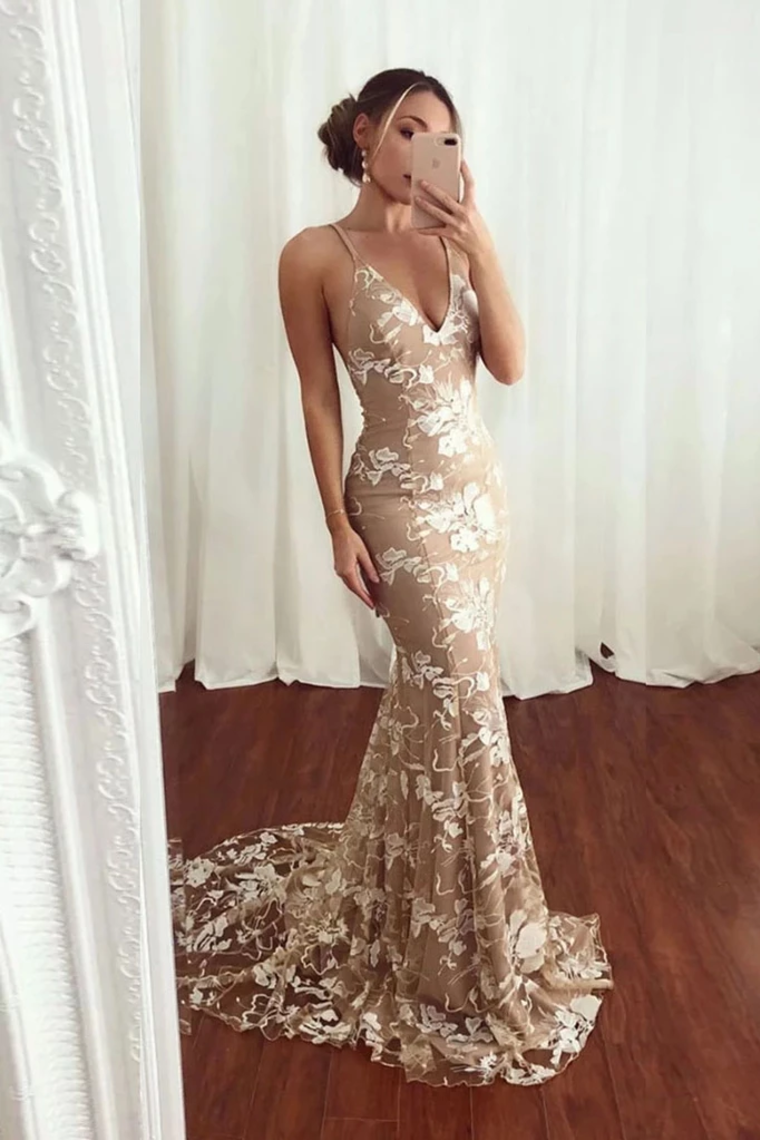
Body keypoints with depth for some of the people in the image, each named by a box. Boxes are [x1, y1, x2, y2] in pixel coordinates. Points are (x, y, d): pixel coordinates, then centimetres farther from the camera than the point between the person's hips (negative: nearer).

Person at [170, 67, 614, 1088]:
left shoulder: (454, 240, 8)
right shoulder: (315, 256, -7)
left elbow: (511, 365, -1)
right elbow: (320, 401, -7)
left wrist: (482, 248, -11)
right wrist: (340, 527, -10)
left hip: (480, 485, 6)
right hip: (402, 496, -6)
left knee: (429, 689, 16)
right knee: (462, 695, -7)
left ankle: (386, 874, 42)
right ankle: (473, 954, 14)